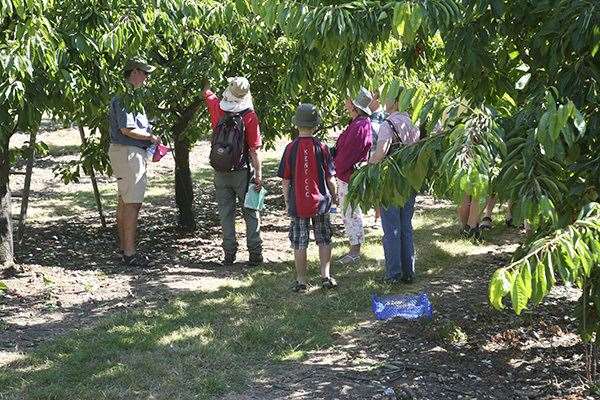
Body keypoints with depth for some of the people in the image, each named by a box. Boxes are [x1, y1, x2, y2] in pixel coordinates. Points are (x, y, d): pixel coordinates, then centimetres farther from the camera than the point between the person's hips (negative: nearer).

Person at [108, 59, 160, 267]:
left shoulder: (126, 95, 17)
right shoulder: (126, 96, -17)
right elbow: (127, 129, -23)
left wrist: (149, 136, 12)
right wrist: (151, 137, -11)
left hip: (122, 150, 11)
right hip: (129, 152, -11)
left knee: (124, 202, 16)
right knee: (132, 203, -9)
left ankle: (124, 247, 24)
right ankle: (129, 253, -7)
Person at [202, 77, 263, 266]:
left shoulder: (216, 108, -5)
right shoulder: (250, 116, -13)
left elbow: (206, 91, 18)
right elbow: (254, 149, -12)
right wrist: (259, 174, -6)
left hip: (221, 172, 2)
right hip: (242, 172, -2)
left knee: (226, 213, 9)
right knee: (250, 212, 8)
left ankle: (229, 253, 11)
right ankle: (255, 253, 8)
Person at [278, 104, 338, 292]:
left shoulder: (291, 148, -8)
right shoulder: (321, 148, -7)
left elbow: (285, 181, -4)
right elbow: (330, 178, -2)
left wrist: (287, 202, 8)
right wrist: (333, 196, 15)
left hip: (297, 204, 0)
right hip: (320, 202, 1)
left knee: (299, 243, 8)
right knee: (324, 240, 15)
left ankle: (301, 281, 12)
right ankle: (325, 277, 13)